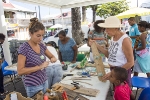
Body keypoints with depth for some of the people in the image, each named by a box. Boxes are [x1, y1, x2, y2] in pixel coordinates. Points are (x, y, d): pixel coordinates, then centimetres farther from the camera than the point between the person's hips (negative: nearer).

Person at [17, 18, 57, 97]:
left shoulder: (42, 45, 0)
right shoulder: (24, 48, -18)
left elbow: (52, 56, 13)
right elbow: (20, 71, -19)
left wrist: (53, 59, -10)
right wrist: (39, 67, -25)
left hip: (44, 82, 6)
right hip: (33, 86, -6)